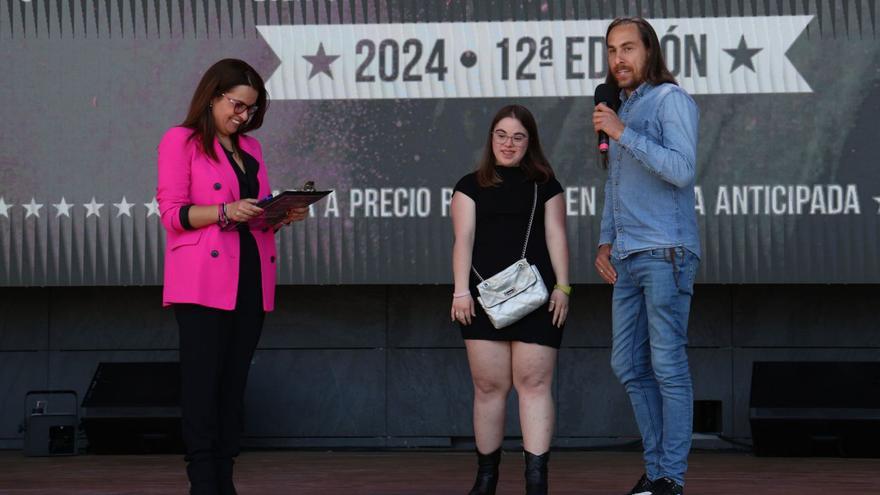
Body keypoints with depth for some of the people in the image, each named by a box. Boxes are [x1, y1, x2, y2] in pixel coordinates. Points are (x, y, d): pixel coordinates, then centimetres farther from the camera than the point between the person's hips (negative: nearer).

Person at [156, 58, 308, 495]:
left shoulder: (251, 148, 21)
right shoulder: (180, 141, 1)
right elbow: (172, 213, -7)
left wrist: (284, 214, 1)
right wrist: (226, 211, -20)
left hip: (250, 279, 6)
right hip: (204, 283, -6)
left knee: (233, 383, 5)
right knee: (203, 381, -10)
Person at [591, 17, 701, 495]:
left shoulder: (671, 99, -5)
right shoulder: (623, 110, 20)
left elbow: (682, 170, -18)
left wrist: (623, 134, -18)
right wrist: (605, 242, 16)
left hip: (665, 256, -9)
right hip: (627, 260, 9)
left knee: (667, 366, -8)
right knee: (629, 365, 9)